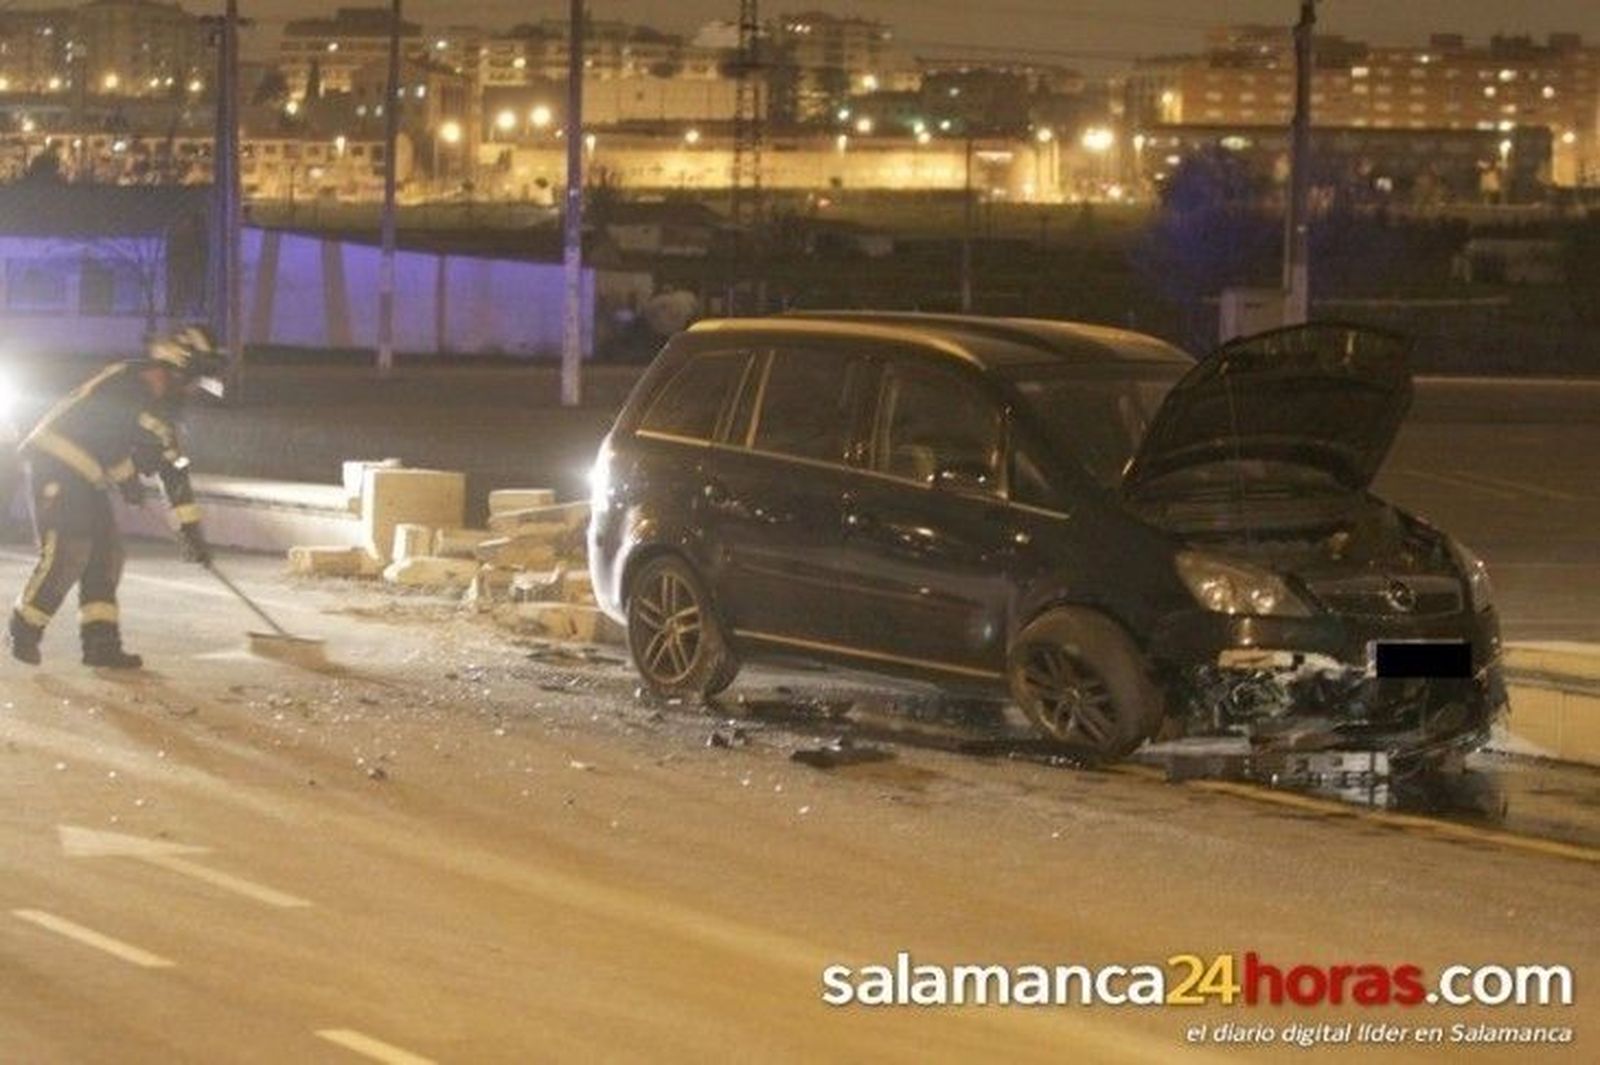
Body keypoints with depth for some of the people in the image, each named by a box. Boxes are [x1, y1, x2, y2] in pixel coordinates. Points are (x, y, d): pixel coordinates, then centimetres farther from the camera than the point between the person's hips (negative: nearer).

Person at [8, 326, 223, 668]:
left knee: (105, 553, 4)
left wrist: (190, 528, 13)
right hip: (56, 463, -10)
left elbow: (172, 468, 18)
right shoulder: (133, 380, -15)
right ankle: (24, 633, -4)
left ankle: (101, 641, 5)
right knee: (66, 553, -15)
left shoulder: (163, 405, 16)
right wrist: (126, 475, -14)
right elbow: (97, 422, -24)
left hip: (85, 478, 10)